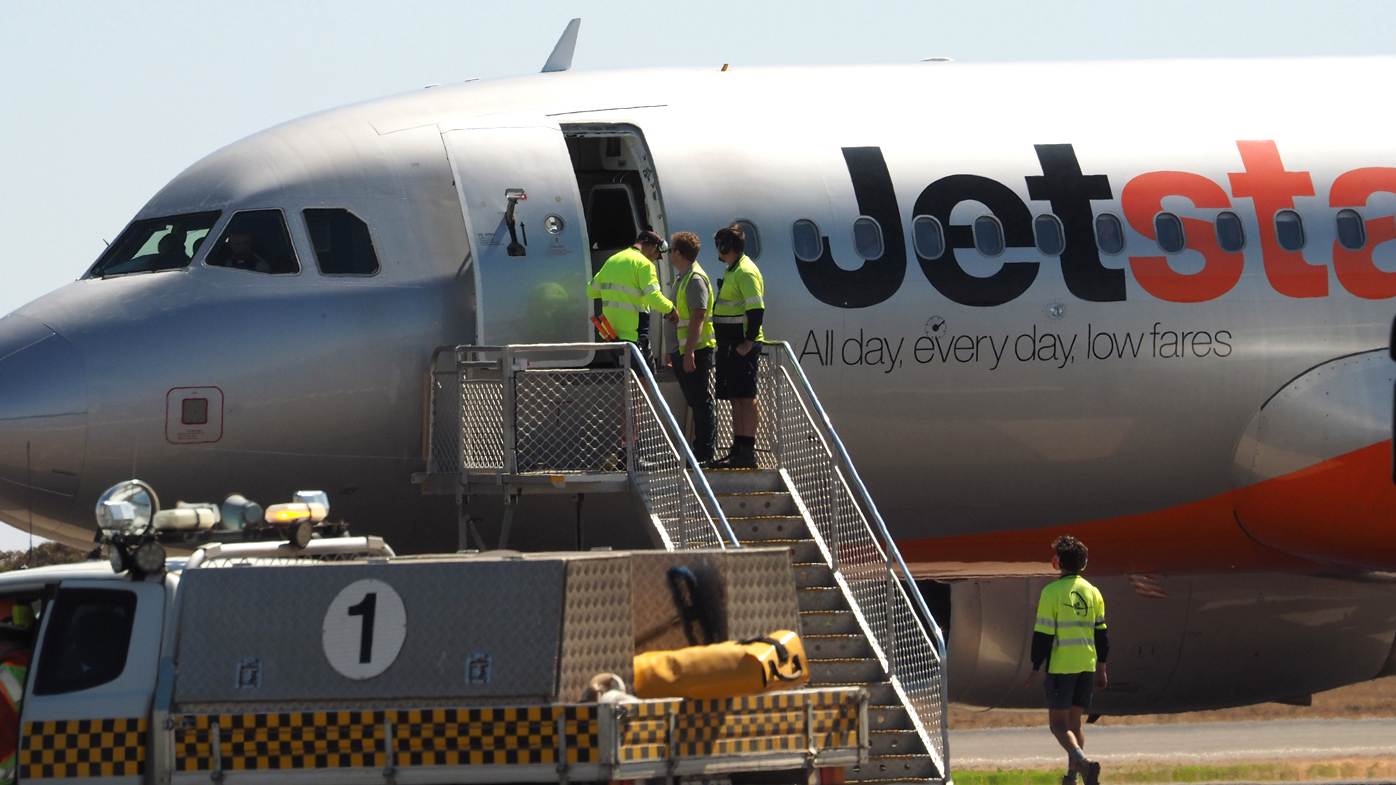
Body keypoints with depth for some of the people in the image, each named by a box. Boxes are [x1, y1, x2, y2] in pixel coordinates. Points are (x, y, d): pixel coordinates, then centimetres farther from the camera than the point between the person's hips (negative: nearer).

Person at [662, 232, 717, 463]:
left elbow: (698, 318, -21)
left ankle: (704, 452, -6)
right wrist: (674, 352, 25)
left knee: (701, 402, -7)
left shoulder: (695, 279, -14)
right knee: (695, 402, 13)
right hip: (682, 350, 10)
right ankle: (700, 450, 17)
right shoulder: (682, 278, 18)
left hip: (694, 351, -10)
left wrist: (688, 353, -25)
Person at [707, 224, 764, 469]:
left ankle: (747, 453, -9)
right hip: (730, 346, 10)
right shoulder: (733, 271, 18)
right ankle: (737, 450, 16)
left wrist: (748, 342, -23)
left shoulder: (746, 273, -13)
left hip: (743, 347, -10)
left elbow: (756, 309, -20)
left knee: (745, 398, -9)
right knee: (736, 399, 12)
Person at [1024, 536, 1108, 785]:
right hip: (1087, 667, 5)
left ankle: (1082, 760, -27)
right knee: (1074, 722, 16)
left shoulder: (1051, 592, -9)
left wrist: (1035, 670, -2)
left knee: (1058, 724, -4)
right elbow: (1101, 632, 13)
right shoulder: (1092, 592, 7)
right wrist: (1101, 669, 21)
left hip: (1061, 667, -5)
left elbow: (1043, 635, -10)